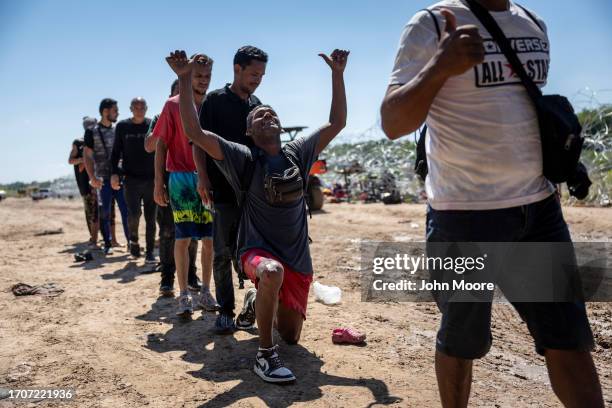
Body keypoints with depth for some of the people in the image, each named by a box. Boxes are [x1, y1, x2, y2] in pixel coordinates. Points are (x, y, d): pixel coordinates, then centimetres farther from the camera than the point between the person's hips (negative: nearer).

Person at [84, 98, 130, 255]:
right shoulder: (92, 132, 1)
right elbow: (87, 156, -2)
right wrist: (92, 178, -12)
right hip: (103, 179, -3)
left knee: (126, 210, 0)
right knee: (104, 213, 3)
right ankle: (107, 244, 12)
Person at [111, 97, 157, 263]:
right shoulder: (122, 126, 6)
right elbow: (116, 151, 9)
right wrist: (114, 173, -3)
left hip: (151, 179, 0)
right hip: (131, 179, 0)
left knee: (151, 218, 3)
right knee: (134, 213, -12)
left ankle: (150, 253, 13)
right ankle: (133, 239, 18)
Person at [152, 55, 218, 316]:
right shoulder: (174, 105, 2)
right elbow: (161, 145, 1)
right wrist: (159, 182, -4)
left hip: (210, 180, 4)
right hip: (181, 179, -3)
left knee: (210, 239, 5)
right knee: (183, 238, -1)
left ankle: (205, 293, 17)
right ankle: (184, 296, 8)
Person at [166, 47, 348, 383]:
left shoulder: (298, 153, 2)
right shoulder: (245, 159, -9)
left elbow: (337, 122, 7)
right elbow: (195, 133, -20)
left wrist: (337, 74, 5)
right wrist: (185, 79, -25)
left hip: (298, 259, 4)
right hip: (258, 250, -4)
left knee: (291, 336, 12)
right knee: (272, 272, -42)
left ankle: (258, 302, 46)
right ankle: (265, 355, -21)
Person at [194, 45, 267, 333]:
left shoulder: (256, 104, 15)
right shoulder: (215, 100, 0)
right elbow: (198, 141, -4)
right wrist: (203, 177, -15)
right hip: (224, 190, -5)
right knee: (223, 253, 1)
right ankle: (225, 311, 11)